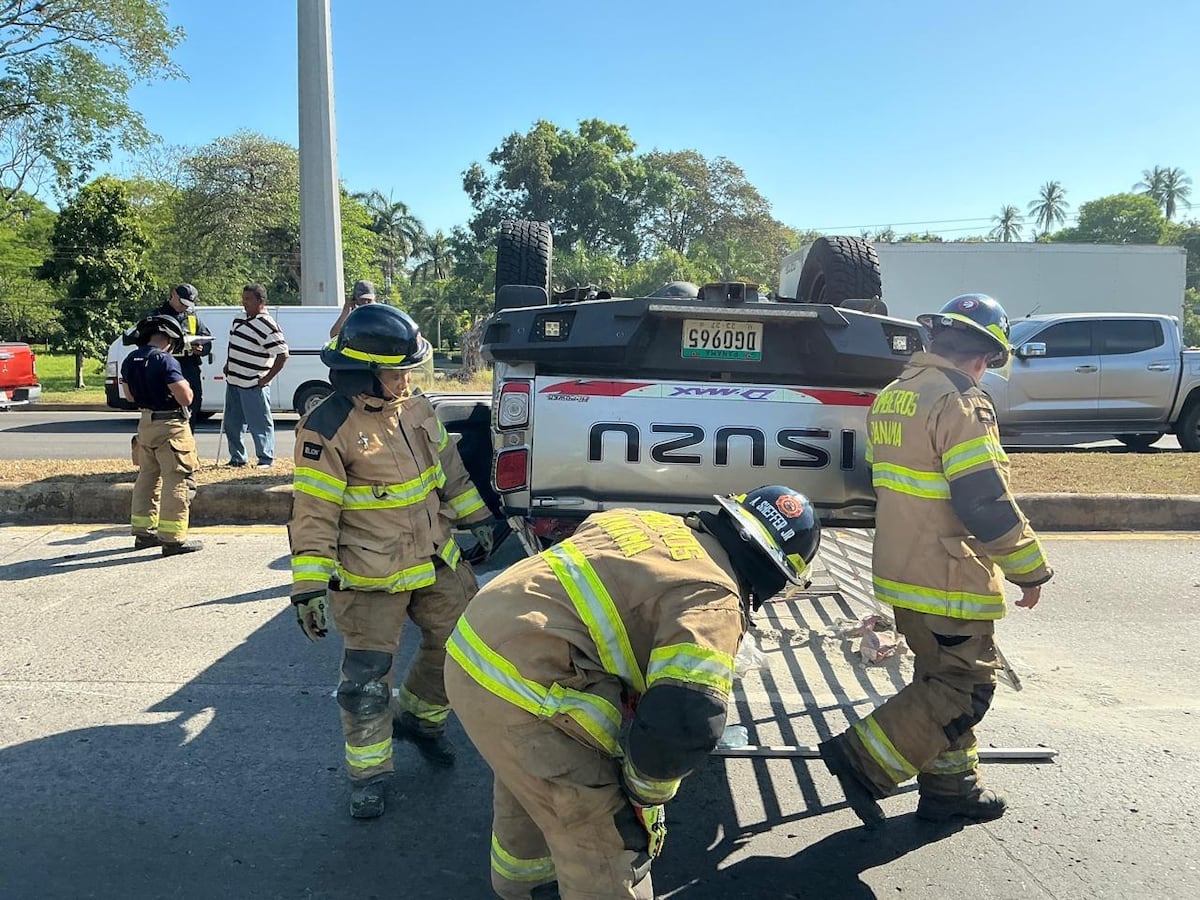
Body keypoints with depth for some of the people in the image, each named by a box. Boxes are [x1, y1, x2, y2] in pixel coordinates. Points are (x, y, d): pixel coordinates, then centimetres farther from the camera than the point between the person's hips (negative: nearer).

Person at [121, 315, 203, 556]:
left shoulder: (130, 360, 7)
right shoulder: (165, 361, -19)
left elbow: (129, 396, 19)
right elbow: (185, 398, -21)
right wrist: (185, 387, -1)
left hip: (145, 424, 8)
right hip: (170, 427, -8)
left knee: (147, 477, 19)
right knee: (177, 481, -3)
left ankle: (143, 531, 27)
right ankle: (173, 538, -2)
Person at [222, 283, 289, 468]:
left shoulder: (267, 326, -16)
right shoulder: (241, 321, 12)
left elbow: (282, 354, -21)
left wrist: (267, 378, -18)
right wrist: (228, 365, 17)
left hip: (253, 385, -9)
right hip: (233, 382, 9)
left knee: (260, 424, -2)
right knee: (232, 424, 15)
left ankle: (266, 459, 8)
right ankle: (237, 458, 26)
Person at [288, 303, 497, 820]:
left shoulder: (414, 409, 2)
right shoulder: (327, 430, -19)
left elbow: (448, 467, 16)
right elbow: (313, 516, -17)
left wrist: (475, 516, 17)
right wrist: (310, 586, -18)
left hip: (438, 563, 7)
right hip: (371, 582, -7)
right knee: (367, 679, -1)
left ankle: (419, 718, 39)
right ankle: (368, 773, 20)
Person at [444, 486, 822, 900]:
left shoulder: (645, 521, 13)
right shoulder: (715, 598, -11)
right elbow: (685, 720, -25)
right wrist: (647, 792, -5)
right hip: (521, 688, -9)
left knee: (527, 780, 35)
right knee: (606, 837, 7)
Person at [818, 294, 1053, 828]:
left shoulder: (892, 396, 11)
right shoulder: (959, 402, -18)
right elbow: (986, 502, -21)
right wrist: (1030, 569, -9)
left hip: (901, 570, 9)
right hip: (949, 581, -9)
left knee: (942, 679, 20)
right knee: (965, 687, 1)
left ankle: (950, 785, 30)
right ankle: (864, 760, 0)